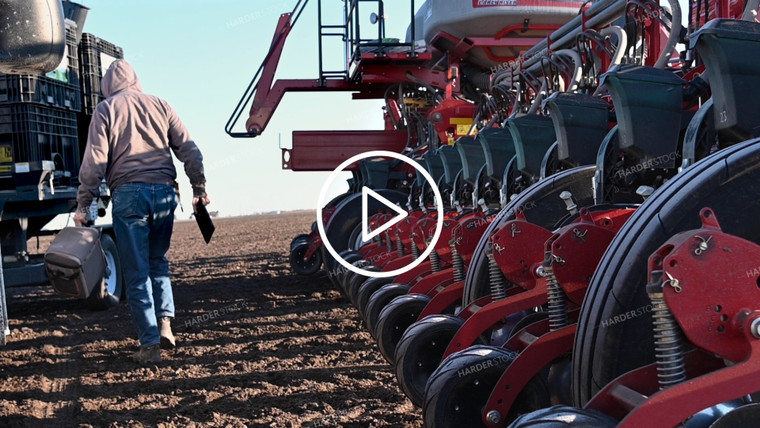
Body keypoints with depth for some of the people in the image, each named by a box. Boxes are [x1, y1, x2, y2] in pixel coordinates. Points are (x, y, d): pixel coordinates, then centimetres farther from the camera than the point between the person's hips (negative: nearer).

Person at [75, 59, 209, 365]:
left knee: (136, 271, 2)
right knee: (158, 261, 21)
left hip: (128, 194, -3)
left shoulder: (106, 109, 5)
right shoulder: (159, 105, 14)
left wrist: (83, 205, 0)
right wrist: (199, 189, 17)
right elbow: (189, 151, 10)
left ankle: (150, 345, 1)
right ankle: (165, 323, 8)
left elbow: (94, 162, -4)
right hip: (164, 191, 3)